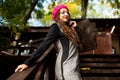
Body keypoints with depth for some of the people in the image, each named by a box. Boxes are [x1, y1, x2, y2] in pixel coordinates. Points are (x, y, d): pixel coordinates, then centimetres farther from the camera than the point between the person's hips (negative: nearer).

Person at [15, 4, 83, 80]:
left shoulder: (69, 27, 18)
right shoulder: (56, 27, -4)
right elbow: (44, 45, -12)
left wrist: (75, 28, 10)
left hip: (74, 66, 8)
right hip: (67, 67, -8)